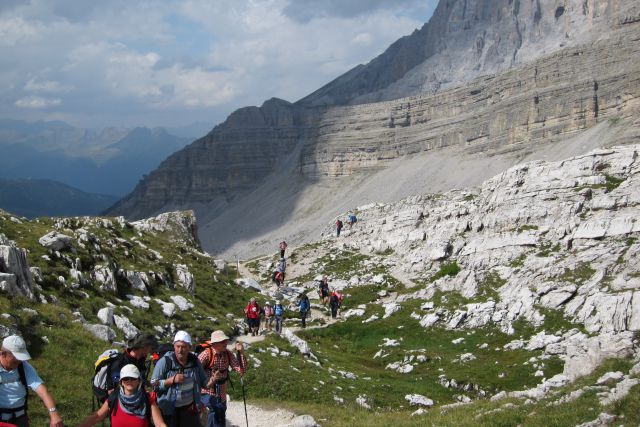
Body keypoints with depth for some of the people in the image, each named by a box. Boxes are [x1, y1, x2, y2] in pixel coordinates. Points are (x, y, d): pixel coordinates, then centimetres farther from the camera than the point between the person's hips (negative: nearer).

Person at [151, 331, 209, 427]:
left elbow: (203, 380, 5)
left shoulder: (194, 361, -2)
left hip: (190, 408, 3)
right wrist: (172, 380, -24)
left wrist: (210, 383, -18)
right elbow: (154, 384, -12)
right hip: (169, 409, -3)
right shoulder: (165, 361, -14)